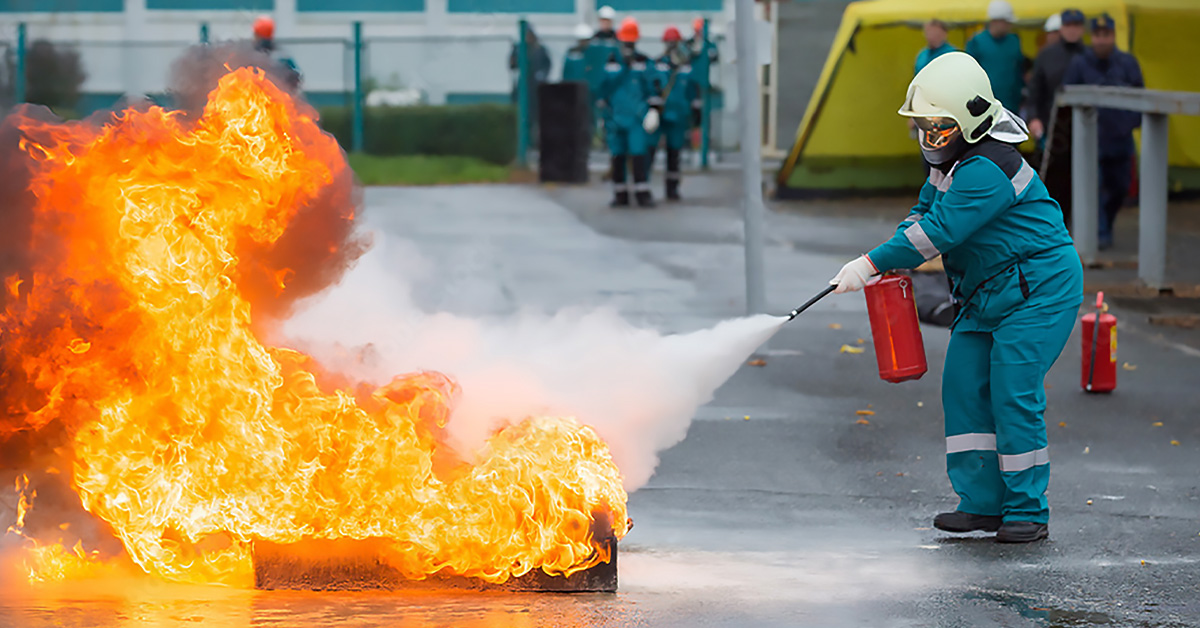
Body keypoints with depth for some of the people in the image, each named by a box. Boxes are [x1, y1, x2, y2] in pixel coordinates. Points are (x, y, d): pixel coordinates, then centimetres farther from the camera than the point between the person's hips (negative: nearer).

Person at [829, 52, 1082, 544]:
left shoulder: (987, 171, -25)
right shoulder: (954, 158, 7)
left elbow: (940, 230, -28)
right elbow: (926, 212, 17)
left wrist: (873, 263, -25)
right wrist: (895, 260, -3)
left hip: (1039, 290, -10)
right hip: (987, 293, 10)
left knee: (1013, 393, -12)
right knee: (964, 387, 4)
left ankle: (1028, 510, -3)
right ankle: (983, 502, 9)